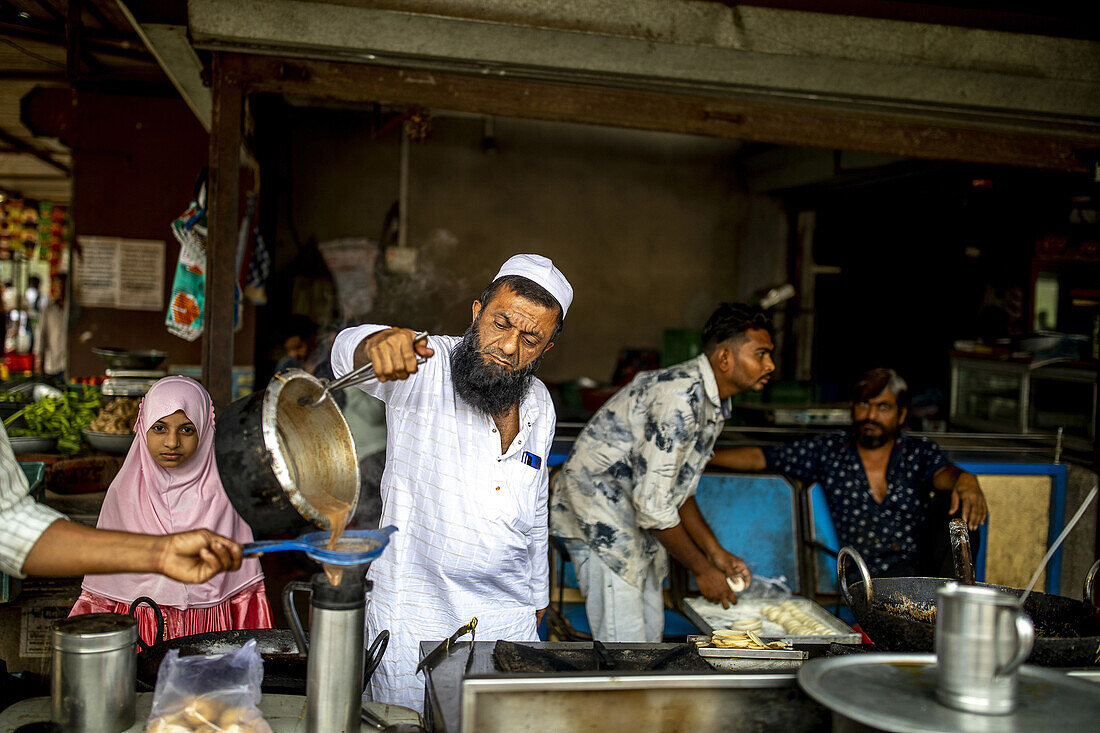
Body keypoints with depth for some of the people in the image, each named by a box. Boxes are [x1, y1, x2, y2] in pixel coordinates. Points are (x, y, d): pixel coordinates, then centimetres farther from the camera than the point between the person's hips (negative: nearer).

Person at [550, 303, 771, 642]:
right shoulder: (681, 398, -27)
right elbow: (654, 505, -26)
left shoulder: (714, 403, 6)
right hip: (600, 515, -10)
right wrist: (702, 569, -14)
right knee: (624, 640, -7)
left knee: (650, 630, 15)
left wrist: (716, 552, 7)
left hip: (633, 523, 10)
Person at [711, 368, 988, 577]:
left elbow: (941, 473, -9)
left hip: (927, 562, 2)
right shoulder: (828, 451, 12)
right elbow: (759, 457, 9)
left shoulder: (920, 451, 13)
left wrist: (964, 480, -34)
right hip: (873, 578, -2)